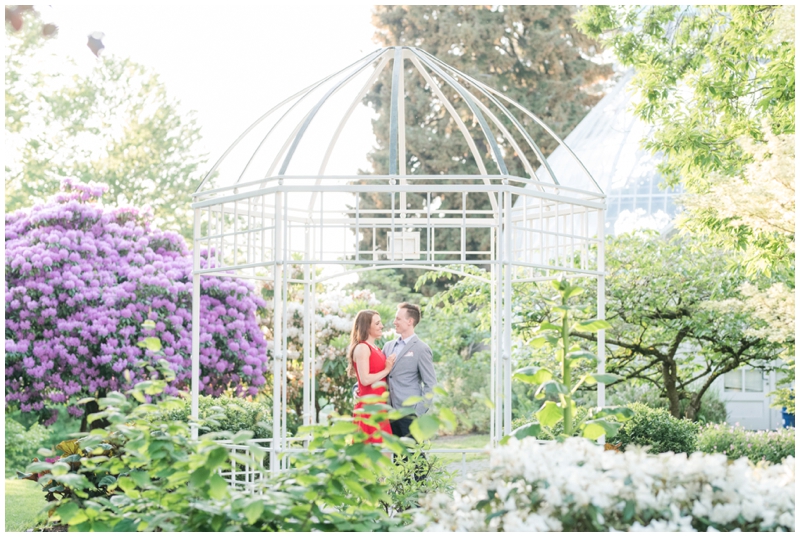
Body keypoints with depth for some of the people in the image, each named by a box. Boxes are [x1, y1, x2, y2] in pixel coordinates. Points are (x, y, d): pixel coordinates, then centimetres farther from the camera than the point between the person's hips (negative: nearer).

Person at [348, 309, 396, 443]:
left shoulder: (376, 349, 17)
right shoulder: (362, 348, -10)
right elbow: (365, 379, -18)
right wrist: (386, 370, -10)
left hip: (379, 404, 9)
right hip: (369, 405, -9)